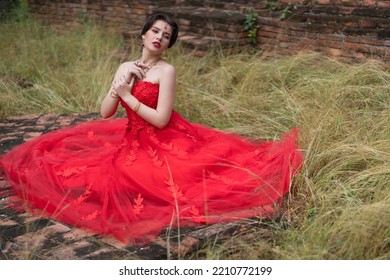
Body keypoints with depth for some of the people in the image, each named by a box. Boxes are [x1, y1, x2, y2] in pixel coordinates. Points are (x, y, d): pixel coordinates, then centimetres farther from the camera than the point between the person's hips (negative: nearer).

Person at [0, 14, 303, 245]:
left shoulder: (167, 71, -13)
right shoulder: (125, 67, 6)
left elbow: (161, 119, -21)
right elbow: (105, 113, 2)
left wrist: (128, 95, -15)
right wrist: (121, 83, -13)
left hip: (166, 143, -5)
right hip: (133, 141, 5)